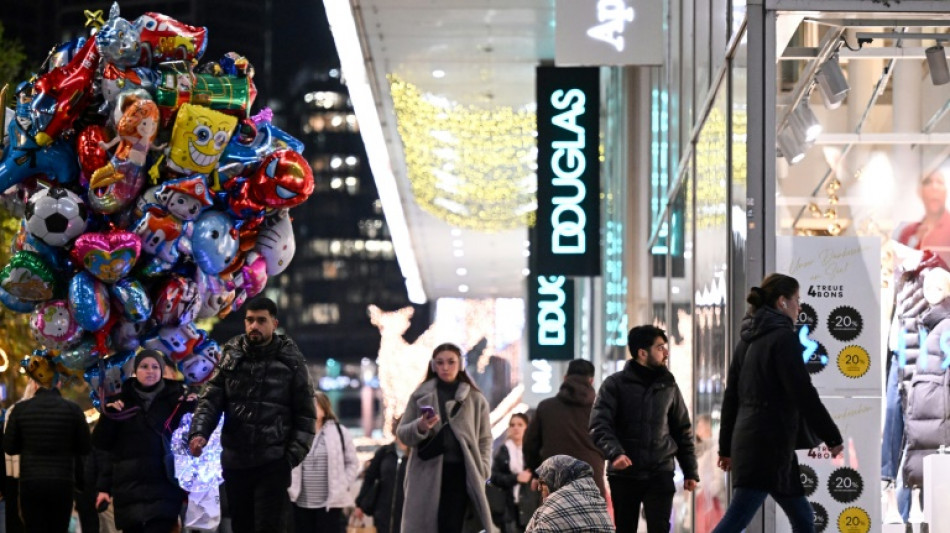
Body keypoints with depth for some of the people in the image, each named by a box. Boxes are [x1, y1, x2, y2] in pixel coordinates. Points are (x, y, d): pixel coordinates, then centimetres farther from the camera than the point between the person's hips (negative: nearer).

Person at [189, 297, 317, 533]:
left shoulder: (290, 361, 1)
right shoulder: (230, 356, 7)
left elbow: (305, 413, 2)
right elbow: (210, 399, 1)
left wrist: (295, 453, -9)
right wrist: (198, 432, -17)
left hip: (273, 463, -3)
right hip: (234, 461, 4)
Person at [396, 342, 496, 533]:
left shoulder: (475, 399, 9)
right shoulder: (420, 396, 10)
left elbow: (485, 439, 9)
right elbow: (401, 433, 9)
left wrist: (482, 472, -3)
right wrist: (419, 427, -13)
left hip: (461, 473, -1)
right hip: (427, 473, 1)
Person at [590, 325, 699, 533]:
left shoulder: (668, 386, 9)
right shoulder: (615, 385, -2)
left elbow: (682, 431, 14)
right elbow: (599, 425, -11)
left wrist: (690, 471, 11)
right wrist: (614, 452, -29)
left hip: (660, 473, 1)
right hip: (625, 475, -1)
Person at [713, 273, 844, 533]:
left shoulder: (749, 338, 15)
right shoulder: (783, 337, -10)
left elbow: (731, 396, 18)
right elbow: (803, 393, -14)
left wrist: (726, 447, 23)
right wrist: (832, 437, -7)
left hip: (746, 437, 9)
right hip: (769, 442, -9)